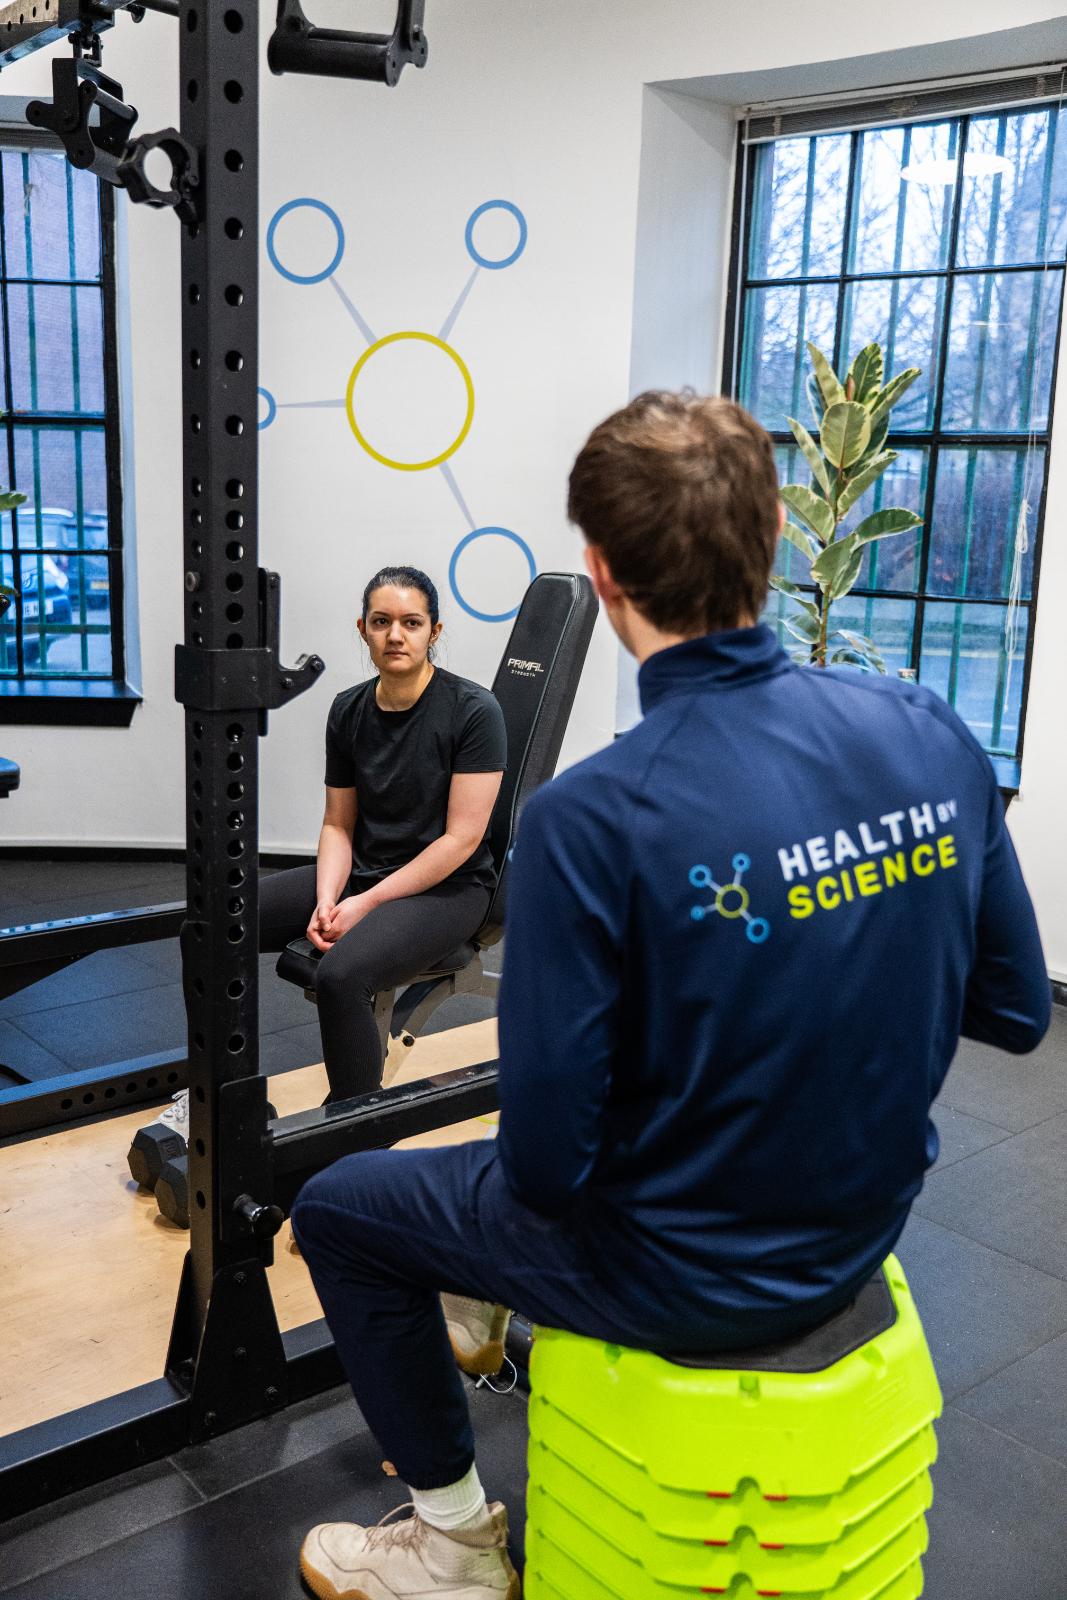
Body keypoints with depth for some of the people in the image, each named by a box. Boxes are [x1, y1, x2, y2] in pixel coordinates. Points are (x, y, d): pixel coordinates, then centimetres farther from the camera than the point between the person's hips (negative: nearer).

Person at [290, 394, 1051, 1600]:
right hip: (866, 1225, 6)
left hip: (684, 1274, -6)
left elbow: (547, 1164, -23)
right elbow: (1015, 1011, -1)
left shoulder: (592, 820, -29)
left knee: (338, 1208, 16)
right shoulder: (933, 737, -12)